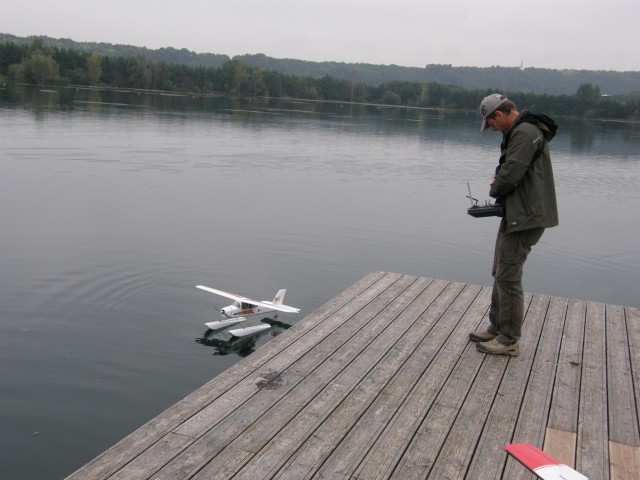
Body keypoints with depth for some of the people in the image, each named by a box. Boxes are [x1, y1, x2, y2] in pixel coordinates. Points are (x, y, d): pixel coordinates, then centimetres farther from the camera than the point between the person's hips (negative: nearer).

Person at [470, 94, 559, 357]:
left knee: (508, 277, -4)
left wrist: (495, 190, -5)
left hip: (525, 218, -11)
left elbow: (511, 174, -24)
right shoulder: (520, 131, 16)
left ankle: (509, 340, 6)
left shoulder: (524, 133, -18)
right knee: (501, 273, 17)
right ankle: (497, 329, 29)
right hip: (516, 214, 11)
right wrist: (499, 181, 0)